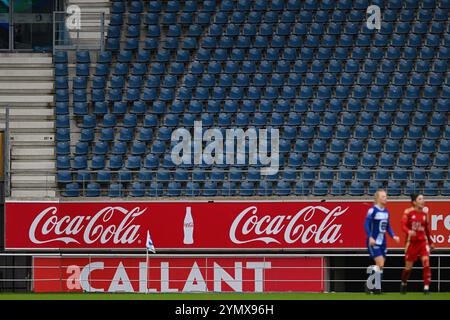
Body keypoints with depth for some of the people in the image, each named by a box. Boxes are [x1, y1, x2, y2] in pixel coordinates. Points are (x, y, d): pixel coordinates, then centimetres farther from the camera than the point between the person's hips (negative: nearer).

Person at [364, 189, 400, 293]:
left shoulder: (386, 211, 12)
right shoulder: (373, 210, -10)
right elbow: (366, 224, -15)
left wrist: (393, 236, 3)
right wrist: (370, 237, -27)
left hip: (382, 242, 7)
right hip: (373, 242, -7)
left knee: (380, 266, 6)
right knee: (380, 264, -16)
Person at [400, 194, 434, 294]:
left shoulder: (425, 213, 5)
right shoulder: (408, 212, -6)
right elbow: (403, 225, -14)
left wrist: (430, 242, 20)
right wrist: (409, 231, -35)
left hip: (423, 241, 2)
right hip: (412, 242, -2)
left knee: (426, 263, -16)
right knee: (408, 267, 7)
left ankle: (426, 288, -15)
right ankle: (403, 284, 34)